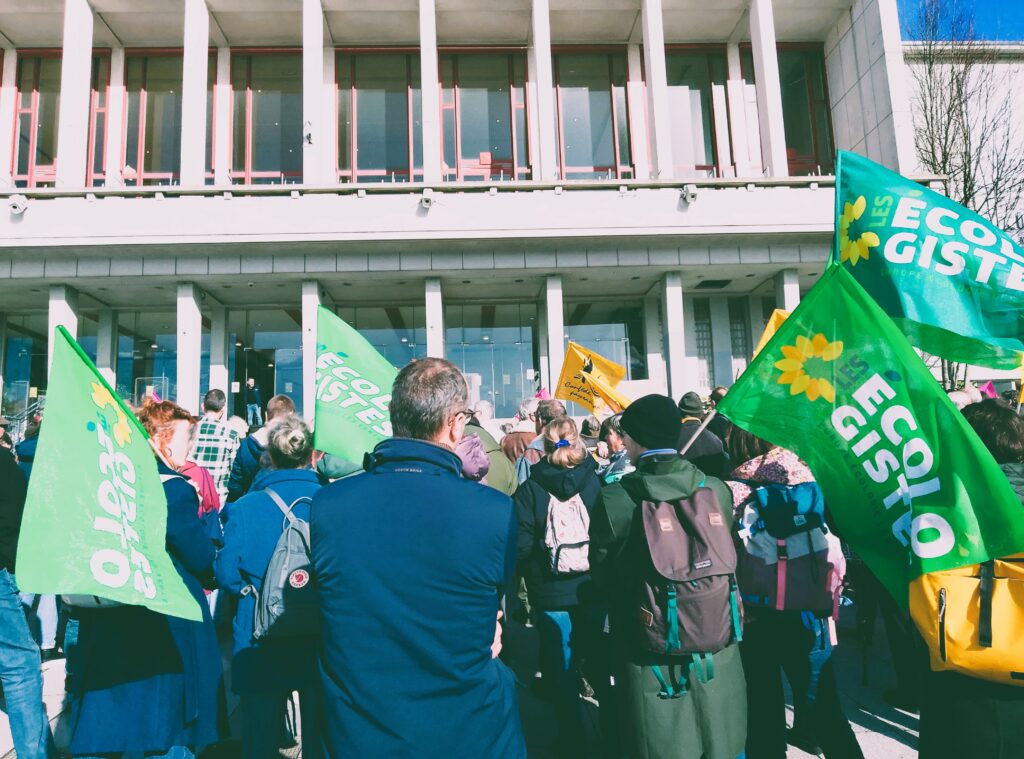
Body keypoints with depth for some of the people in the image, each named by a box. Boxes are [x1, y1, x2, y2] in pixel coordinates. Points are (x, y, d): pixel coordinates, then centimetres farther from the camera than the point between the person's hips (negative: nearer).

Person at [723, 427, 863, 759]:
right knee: (822, 705, 16)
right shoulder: (799, 474, -6)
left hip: (752, 615, -1)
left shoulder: (730, 489, -10)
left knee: (763, 709, 13)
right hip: (805, 609, 1)